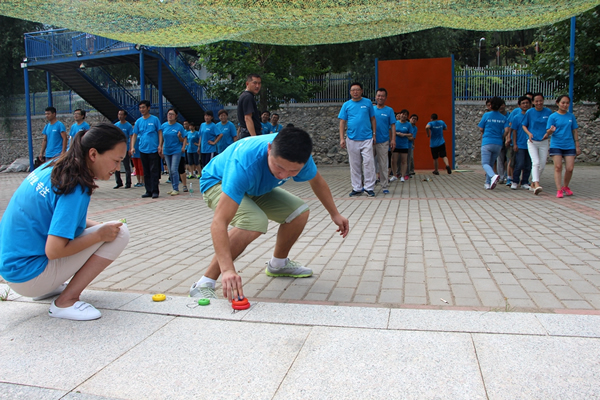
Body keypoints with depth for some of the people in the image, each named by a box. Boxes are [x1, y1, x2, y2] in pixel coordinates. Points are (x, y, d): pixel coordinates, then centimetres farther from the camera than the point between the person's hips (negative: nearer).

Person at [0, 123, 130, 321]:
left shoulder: (54, 166, 2)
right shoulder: (76, 187, -23)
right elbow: (53, 251, -26)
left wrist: (99, 226, 4)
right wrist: (100, 234, -16)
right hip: (28, 276, -9)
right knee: (119, 232, -13)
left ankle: (48, 288, 16)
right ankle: (65, 302, -8)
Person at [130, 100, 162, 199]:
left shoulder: (154, 119, 0)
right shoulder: (138, 121, 10)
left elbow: (160, 133, 0)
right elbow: (134, 135, 12)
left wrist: (160, 145, -10)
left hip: (153, 150, -4)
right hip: (143, 150, 4)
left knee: (154, 171, -5)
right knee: (146, 172, 8)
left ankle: (155, 191, -1)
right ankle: (148, 191, 15)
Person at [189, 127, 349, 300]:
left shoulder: (298, 157, -26)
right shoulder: (245, 164, -45)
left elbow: (317, 181, 0)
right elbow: (219, 222, -49)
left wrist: (335, 214, 7)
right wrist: (227, 269, -58)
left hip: (256, 186, 6)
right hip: (218, 184, -6)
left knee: (299, 211, -3)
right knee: (255, 221, -34)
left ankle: (278, 264, 22)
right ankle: (204, 284, -24)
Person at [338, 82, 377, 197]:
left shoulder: (367, 103, 7)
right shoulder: (346, 105, 7)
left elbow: (372, 119, 11)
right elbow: (342, 122, 6)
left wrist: (374, 134, 4)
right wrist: (342, 138, -2)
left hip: (367, 138, -1)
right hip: (352, 139, 1)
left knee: (368, 163, -7)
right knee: (354, 165, 6)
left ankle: (369, 188, 1)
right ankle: (357, 188, 15)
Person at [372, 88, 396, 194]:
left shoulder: (389, 110, 4)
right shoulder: (371, 109, 7)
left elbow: (393, 126, 2)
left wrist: (393, 139, -7)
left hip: (383, 141, -2)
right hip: (370, 141, 2)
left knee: (383, 165, 0)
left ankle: (384, 186, 5)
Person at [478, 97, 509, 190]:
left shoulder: (486, 115, -1)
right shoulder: (504, 118, 6)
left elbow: (481, 129, 3)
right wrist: (502, 138, 15)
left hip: (487, 142, -4)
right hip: (498, 144, 4)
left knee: (485, 163, -7)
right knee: (491, 164, 15)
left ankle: (493, 176, -34)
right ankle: (488, 183, 15)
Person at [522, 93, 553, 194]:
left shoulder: (548, 112, 2)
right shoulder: (529, 112, -1)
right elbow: (524, 125, 5)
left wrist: (548, 133, -10)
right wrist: (529, 133, -13)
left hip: (544, 142, 3)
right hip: (532, 141, -2)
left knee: (542, 165, 5)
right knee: (536, 162, -17)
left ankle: (533, 183, 22)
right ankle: (536, 184, -25)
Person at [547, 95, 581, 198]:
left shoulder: (571, 116, 9)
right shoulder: (553, 117, 0)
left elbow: (574, 131, 13)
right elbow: (548, 132, -4)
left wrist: (577, 146, 10)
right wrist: (551, 130, -28)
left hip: (569, 146, 3)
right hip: (556, 145, -2)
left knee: (569, 168, -3)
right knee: (558, 167, -7)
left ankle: (565, 187, 20)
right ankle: (559, 190, -3)